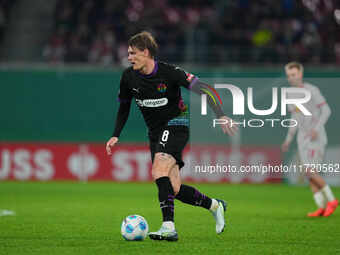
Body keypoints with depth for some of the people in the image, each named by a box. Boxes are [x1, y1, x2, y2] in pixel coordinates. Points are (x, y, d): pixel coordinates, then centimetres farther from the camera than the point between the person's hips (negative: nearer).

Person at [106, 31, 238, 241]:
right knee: (174, 190, -1)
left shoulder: (169, 72, -18)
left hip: (176, 124, -6)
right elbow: (124, 107, 14)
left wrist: (221, 115, -26)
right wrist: (116, 136, 7)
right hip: (155, 131, 6)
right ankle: (215, 205, 23)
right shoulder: (129, 77, -3)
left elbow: (202, 88, -17)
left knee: (159, 171, -29)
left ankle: (168, 227, -32)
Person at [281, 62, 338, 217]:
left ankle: (331, 200, -3)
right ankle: (321, 207, 2)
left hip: (316, 138, -8)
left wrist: (316, 129, -26)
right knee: (309, 174, 0)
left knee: (310, 171, -17)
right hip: (302, 139, 8)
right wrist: (288, 140, 17)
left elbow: (326, 110, -14)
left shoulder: (312, 90, -10)